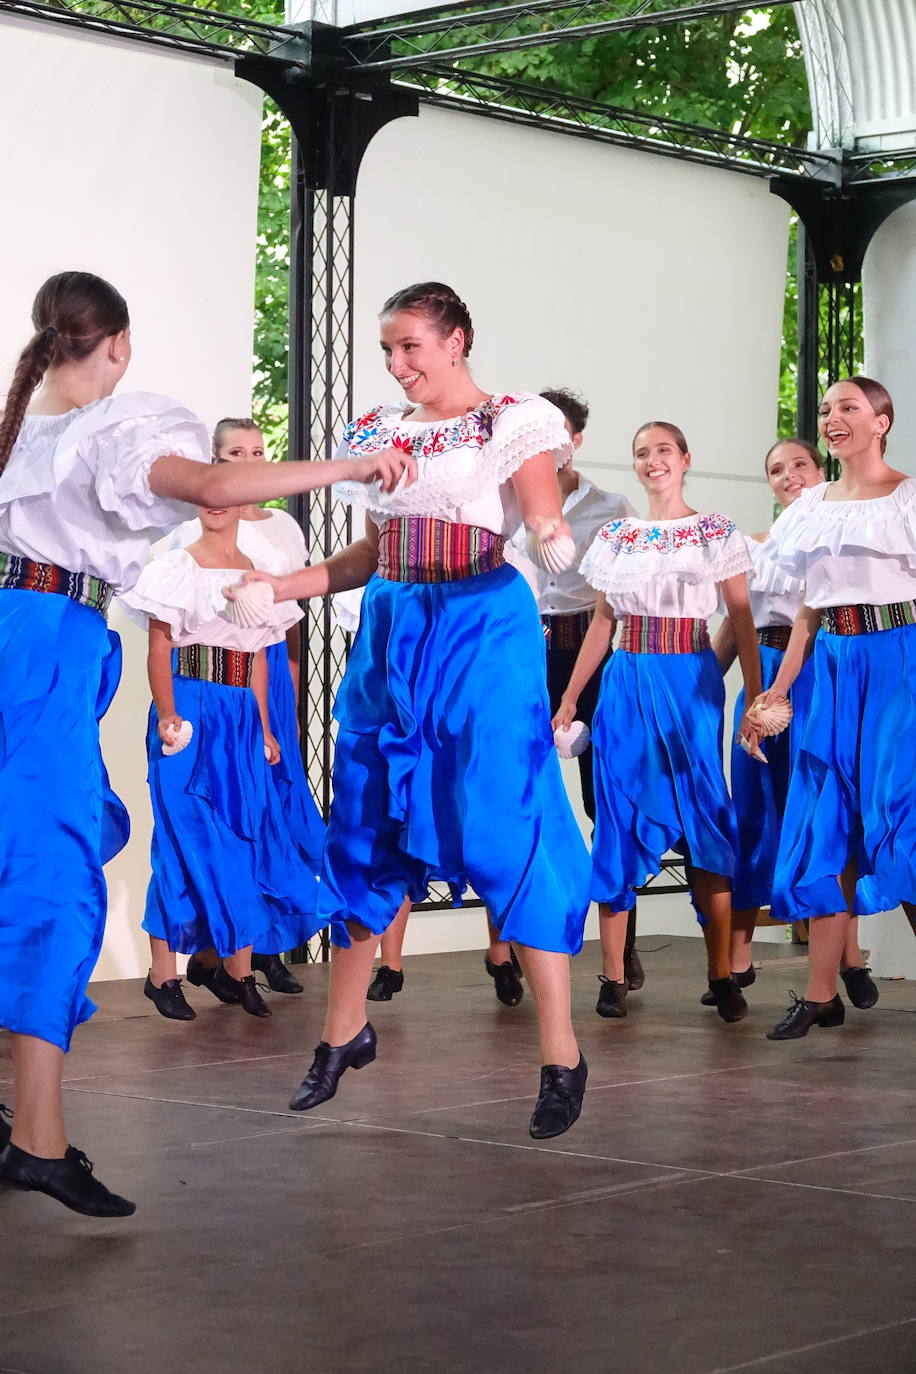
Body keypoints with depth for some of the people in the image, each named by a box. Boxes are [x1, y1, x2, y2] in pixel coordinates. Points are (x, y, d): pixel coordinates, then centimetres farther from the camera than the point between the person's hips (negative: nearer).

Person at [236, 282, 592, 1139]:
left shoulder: (510, 423, -2)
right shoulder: (379, 432, 15)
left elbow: (547, 528, -10)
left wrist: (550, 543, -33)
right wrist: (279, 585, 10)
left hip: (482, 632, -6)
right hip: (391, 635, 6)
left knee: (505, 835, -11)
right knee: (366, 829, 8)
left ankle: (561, 1057, -6)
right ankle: (344, 1029, 22)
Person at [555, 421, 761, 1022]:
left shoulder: (718, 533, 3)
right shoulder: (615, 536, 10)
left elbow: (742, 618, 0)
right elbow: (601, 623, 13)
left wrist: (756, 699, -8)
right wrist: (569, 698, 8)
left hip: (693, 683, -2)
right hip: (628, 683, 2)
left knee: (706, 818, -4)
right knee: (620, 820, -1)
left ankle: (722, 974, 3)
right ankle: (614, 976, 2)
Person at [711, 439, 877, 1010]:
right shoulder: (755, 547, 15)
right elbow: (733, 627, 15)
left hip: (822, 677, -4)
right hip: (764, 675, 4)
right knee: (755, 812, 3)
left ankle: (851, 959, 2)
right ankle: (738, 959, 8)